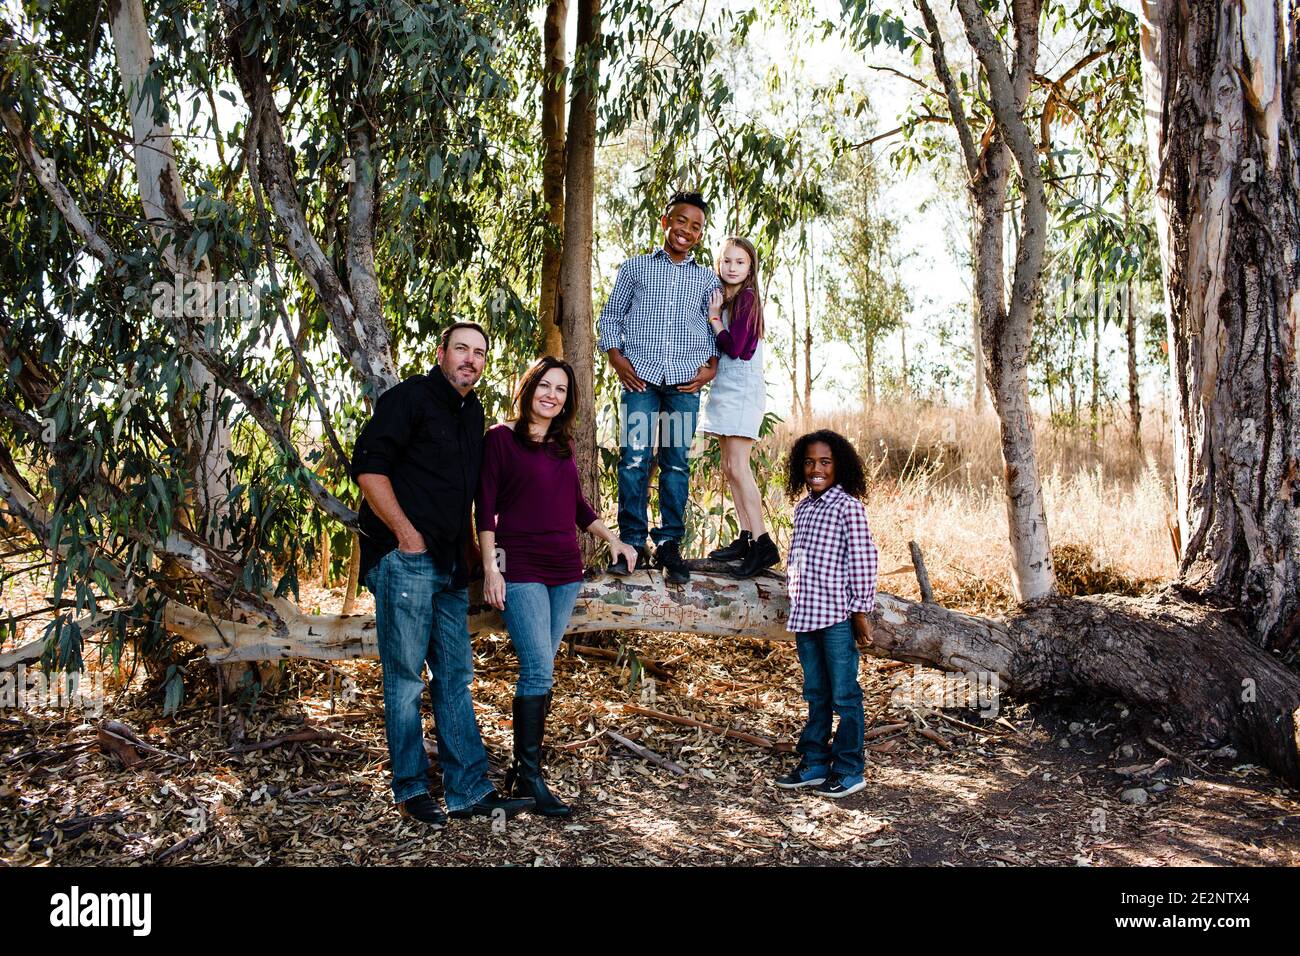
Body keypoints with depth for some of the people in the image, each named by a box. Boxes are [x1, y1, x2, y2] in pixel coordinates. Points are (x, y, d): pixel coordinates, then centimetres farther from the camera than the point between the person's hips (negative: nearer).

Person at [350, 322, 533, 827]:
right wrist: (406, 533, -16)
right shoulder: (410, 397, -6)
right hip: (405, 557, -8)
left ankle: (470, 790, 15)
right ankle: (411, 790, 12)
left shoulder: (472, 413, 18)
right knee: (405, 676, 1)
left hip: (449, 563, 8)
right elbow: (368, 466, -15)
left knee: (455, 676, 9)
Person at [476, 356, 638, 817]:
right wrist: (490, 567, -11)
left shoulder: (564, 444, 15)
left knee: (539, 671, 8)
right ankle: (530, 777, -3)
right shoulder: (500, 438, -2)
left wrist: (613, 540, 14)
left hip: (565, 570, 6)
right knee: (539, 671, -12)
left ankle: (520, 770, 16)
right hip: (521, 569, -6)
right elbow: (486, 508, -5)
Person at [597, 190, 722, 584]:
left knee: (677, 461, 0)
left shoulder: (707, 279, 19)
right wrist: (617, 358, -1)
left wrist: (711, 366, 4)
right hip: (640, 374, -1)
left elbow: (714, 329, 21)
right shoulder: (635, 268, 14)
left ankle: (669, 544, 6)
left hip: (685, 380, 2)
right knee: (634, 458, -8)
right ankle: (632, 542, 0)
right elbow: (610, 316, 14)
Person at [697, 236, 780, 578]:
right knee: (729, 468, 9)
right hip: (726, 389, 9)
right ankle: (745, 539, 14)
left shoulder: (746, 298, -10)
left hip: (742, 389, -9)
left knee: (737, 467, -15)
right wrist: (715, 316, 1)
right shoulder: (724, 299, 15)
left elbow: (735, 347, -17)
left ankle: (763, 544, -16)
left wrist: (714, 317, -7)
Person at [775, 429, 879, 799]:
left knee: (844, 695, 2)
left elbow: (863, 560, -10)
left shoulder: (848, 507, -8)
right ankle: (813, 764, 25)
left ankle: (849, 770, 12)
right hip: (805, 616, 7)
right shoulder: (802, 508, 12)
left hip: (837, 616, -7)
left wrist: (861, 612, -11)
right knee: (816, 695, 16)